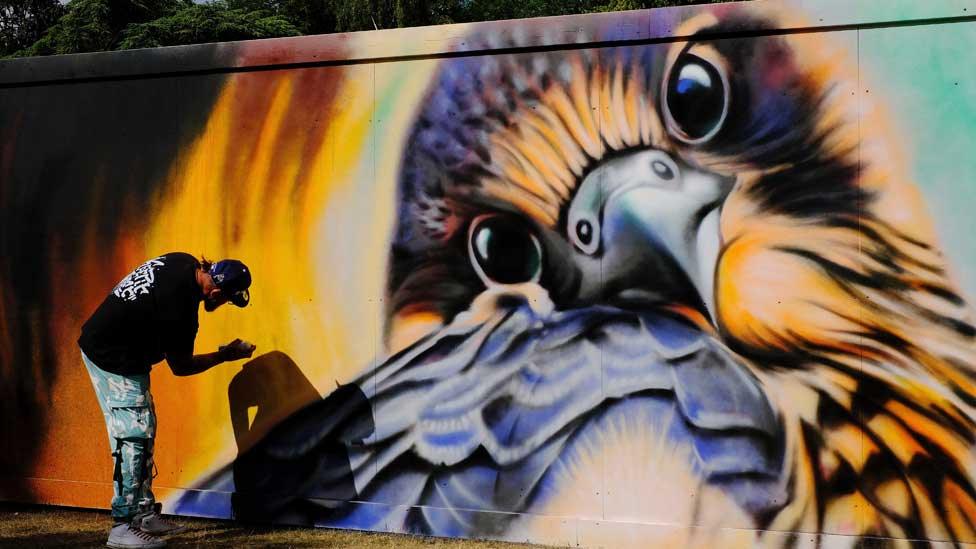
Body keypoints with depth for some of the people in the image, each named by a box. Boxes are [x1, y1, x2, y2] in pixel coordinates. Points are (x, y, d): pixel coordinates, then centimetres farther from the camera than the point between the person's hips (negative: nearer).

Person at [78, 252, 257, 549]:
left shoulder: (187, 263, -5)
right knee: (134, 435, -10)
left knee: (142, 431, 13)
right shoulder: (180, 307, -30)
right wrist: (225, 355, -5)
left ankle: (144, 513, 19)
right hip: (116, 361, -10)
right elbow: (180, 366, -14)